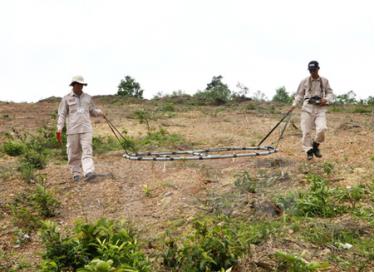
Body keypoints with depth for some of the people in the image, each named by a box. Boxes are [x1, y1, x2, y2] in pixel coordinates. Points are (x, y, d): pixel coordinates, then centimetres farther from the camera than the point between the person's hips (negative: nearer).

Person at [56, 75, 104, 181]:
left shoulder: (87, 97, 12)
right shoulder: (66, 98, 4)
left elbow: (93, 111, 20)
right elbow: (62, 115, 0)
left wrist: (99, 112, -2)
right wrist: (59, 129, -10)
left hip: (86, 129, 1)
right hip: (72, 129, -1)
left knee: (87, 150, -12)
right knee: (74, 153, 4)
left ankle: (88, 173, -23)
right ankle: (76, 173, 17)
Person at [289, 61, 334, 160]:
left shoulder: (324, 81, 10)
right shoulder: (304, 81, 7)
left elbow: (330, 93, 16)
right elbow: (299, 95, 10)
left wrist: (326, 100, -6)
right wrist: (294, 105, -4)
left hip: (320, 108, 0)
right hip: (307, 107, 0)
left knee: (321, 129, -19)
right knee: (306, 131, -4)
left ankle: (315, 145, 8)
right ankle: (309, 150, 13)